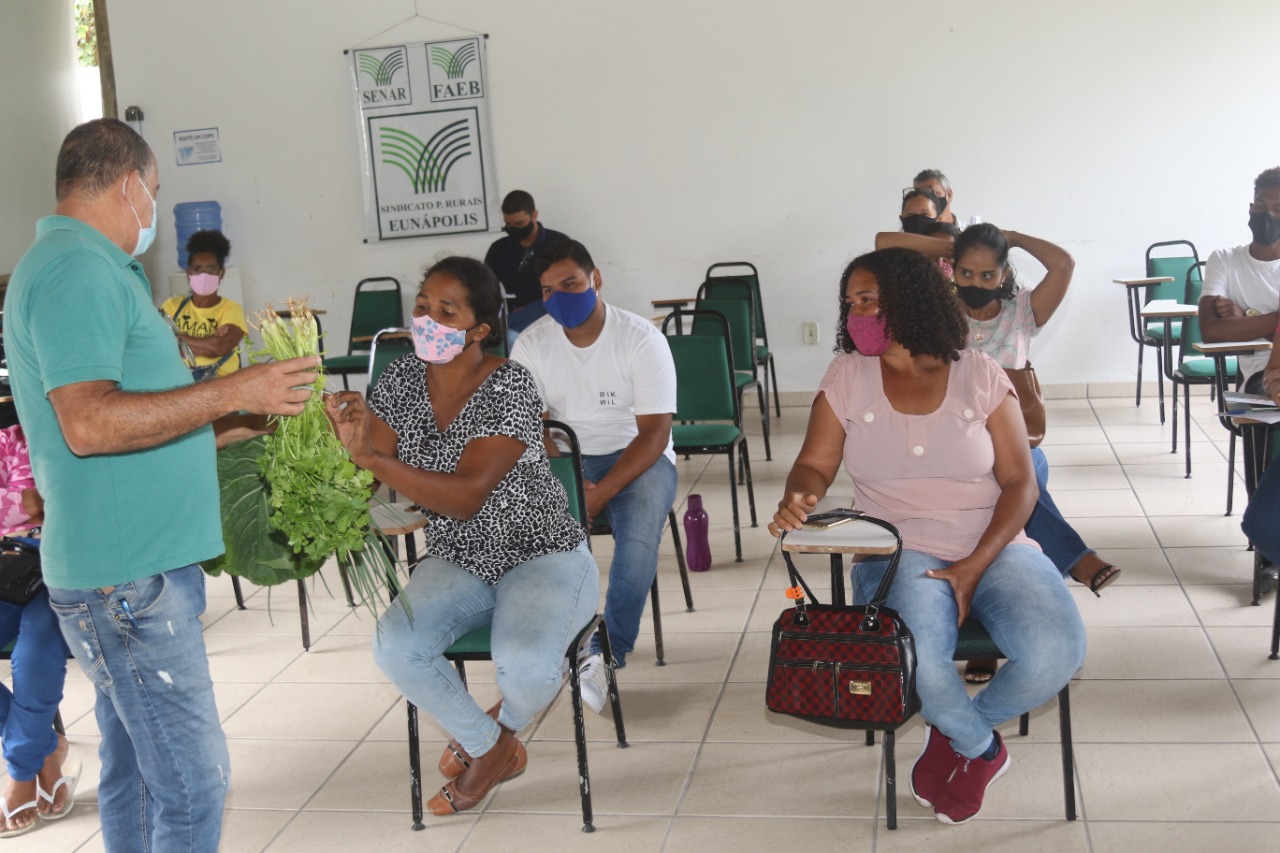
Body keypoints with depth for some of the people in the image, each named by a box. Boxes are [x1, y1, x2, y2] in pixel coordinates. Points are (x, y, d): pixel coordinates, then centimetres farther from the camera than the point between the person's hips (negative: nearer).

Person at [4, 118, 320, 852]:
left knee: (136, 770, 18)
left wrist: (247, 419, 25)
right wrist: (232, 391, -21)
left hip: (136, 566, 11)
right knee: (193, 779, -7)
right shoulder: (79, 272, -14)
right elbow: (88, 423, -25)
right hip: (127, 577, -11)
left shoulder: (90, 268, 18)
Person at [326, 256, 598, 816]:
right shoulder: (403, 378, -2)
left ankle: (504, 727, 10)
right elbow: (371, 480, -8)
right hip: (458, 562, 5)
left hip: (542, 556, -5)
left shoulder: (509, 386, -19)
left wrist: (373, 459, -39)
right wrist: (351, 441, -31)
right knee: (395, 648, -22)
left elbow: (465, 496, -28)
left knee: (525, 664, -32)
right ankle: (491, 749, 5)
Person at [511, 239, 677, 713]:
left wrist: (600, 493, -27)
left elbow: (654, 432, -15)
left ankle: (609, 653, -20)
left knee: (639, 533, -34)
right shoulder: (532, 344, -1)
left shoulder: (641, 339, -12)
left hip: (637, 458, -3)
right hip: (563, 460, 3)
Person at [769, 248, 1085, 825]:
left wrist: (974, 566, -13)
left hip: (992, 546, 1)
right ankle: (981, 747, 4)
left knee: (1055, 653, -27)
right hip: (899, 553, -1)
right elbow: (815, 466, 3)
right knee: (916, 662, -34)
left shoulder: (979, 375, 2)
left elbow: (1020, 483, 0)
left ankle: (957, 732, 6)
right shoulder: (847, 377, 5)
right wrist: (797, 497, -23)